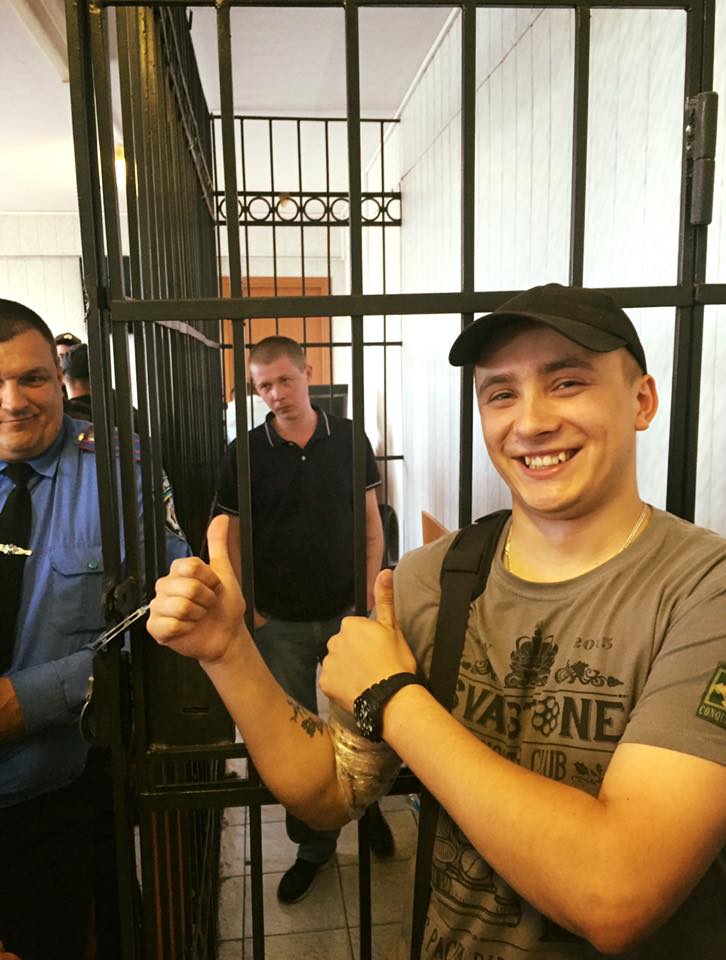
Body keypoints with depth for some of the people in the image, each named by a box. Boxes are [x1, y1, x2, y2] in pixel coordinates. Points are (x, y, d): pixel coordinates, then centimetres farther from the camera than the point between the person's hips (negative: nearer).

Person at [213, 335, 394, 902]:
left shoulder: (348, 439, -2)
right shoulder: (246, 453, -4)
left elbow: (371, 522, 4)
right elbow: (232, 537, 1)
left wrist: (370, 593, -3)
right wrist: (246, 608, -5)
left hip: (346, 613, 0)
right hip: (280, 622, 0)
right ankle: (313, 845, 32)